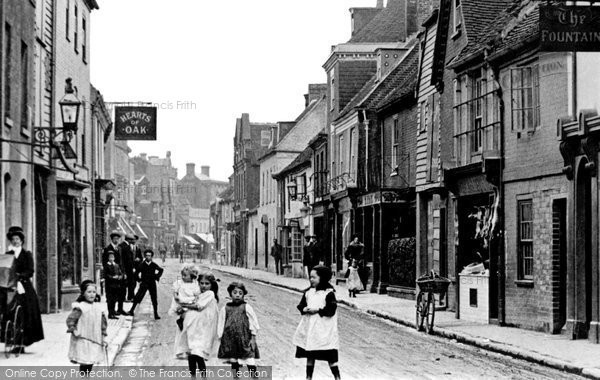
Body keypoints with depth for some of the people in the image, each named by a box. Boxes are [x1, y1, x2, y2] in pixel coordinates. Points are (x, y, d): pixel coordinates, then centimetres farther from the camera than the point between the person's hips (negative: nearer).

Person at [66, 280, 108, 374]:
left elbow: (103, 323, 14)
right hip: (82, 341, -5)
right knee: (84, 363, -5)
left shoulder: (99, 308, 7)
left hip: (95, 341, 6)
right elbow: (70, 320, -10)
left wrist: (103, 337, 11)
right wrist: (73, 330, -21)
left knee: (91, 362, 11)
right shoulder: (80, 307, -10)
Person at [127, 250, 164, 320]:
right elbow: (136, 273, 7)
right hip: (144, 283, -1)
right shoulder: (142, 265, -5)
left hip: (152, 284, 1)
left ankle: (156, 314, 11)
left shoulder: (154, 265, -1)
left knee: (154, 299, 4)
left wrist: (157, 276, 7)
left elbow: (161, 270, 17)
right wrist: (139, 279, 1)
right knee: (137, 297, -11)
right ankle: (131, 311, -5)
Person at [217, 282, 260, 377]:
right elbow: (221, 324, 9)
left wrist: (253, 338, -3)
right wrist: (221, 337, 4)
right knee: (234, 362, 9)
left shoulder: (246, 307, 0)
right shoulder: (225, 309, 6)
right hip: (230, 340, 2)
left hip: (245, 338, -2)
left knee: (250, 363, -7)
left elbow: (253, 323, 1)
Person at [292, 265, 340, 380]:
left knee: (330, 357, -2)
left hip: (324, 329, -6)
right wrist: (305, 309, -10)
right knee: (310, 355, 12)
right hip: (309, 328, 6)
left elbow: (331, 310, -15)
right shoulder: (308, 292, 8)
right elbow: (301, 305, 10)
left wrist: (317, 310, -18)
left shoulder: (328, 293, -9)